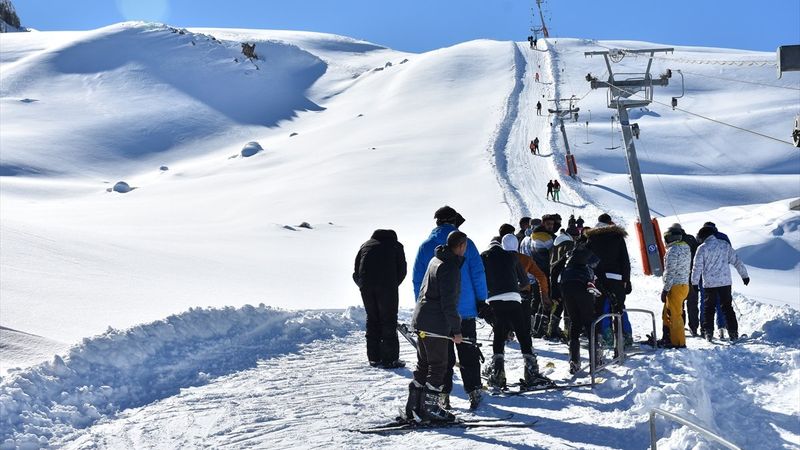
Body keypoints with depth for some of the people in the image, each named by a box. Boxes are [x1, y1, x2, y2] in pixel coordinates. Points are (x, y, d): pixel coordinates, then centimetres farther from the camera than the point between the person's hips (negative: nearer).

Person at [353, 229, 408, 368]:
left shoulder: (365, 245, 26)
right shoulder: (396, 245, 19)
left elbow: (356, 273, 19)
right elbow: (402, 270, 10)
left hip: (366, 286, 3)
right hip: (387, 286, -3)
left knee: (372, 320, 13)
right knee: (389, 320, 2)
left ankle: (374, 358, 14)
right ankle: (390, 359, 0)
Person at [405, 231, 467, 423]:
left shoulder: (435, 260, 13)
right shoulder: (450, 267, -17)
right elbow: (448, 302, -20)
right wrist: (456, 329, -15)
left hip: (421, 320, 9)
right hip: (436, 324, -9)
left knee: (423, 365, 15)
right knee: (438, 367, 0)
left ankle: (414, 407, 18)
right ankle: (430, 408, 3)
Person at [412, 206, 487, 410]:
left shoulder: (425, 246, 0)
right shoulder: (465, 243, -4)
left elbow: (417, 279, 2)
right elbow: (478, 274, -5)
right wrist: (481, 301, 2)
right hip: (464, 309, -1)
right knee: (468, 353, 9)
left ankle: (443, 394, 6)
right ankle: (473, 391, 6)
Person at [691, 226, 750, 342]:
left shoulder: (702, 248, -6)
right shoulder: (725, 245, 4)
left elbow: (697, 267, -6)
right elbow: (737, 261, 7)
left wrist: (695, 282, 2)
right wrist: (744, 275, 15)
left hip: (709, 283, -3)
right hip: (725, 282, 3)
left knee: (708, 308, 9)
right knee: (727, 307, 10)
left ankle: (708, 332, 5)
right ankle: (733, 332, 5)